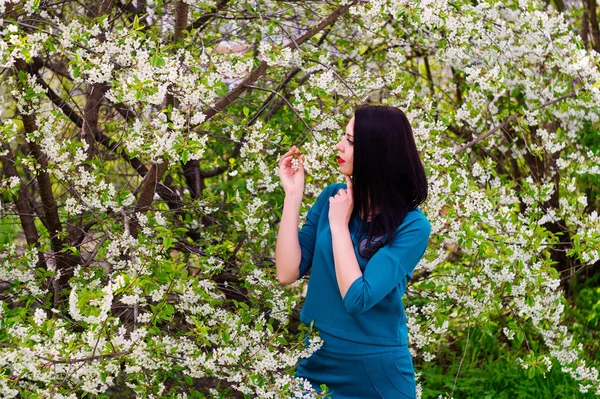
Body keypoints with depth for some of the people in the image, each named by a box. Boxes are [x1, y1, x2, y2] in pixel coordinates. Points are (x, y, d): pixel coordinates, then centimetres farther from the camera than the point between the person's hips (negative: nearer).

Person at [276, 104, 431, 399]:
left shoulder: (411, 226, -16)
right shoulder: (332, 197, -2)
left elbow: (357, 299, -24)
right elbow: (287, 273, -8)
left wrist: (338, 224, -18)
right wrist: (292, 195, -11)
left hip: (375, 370, -4)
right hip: (316, 362, 4)